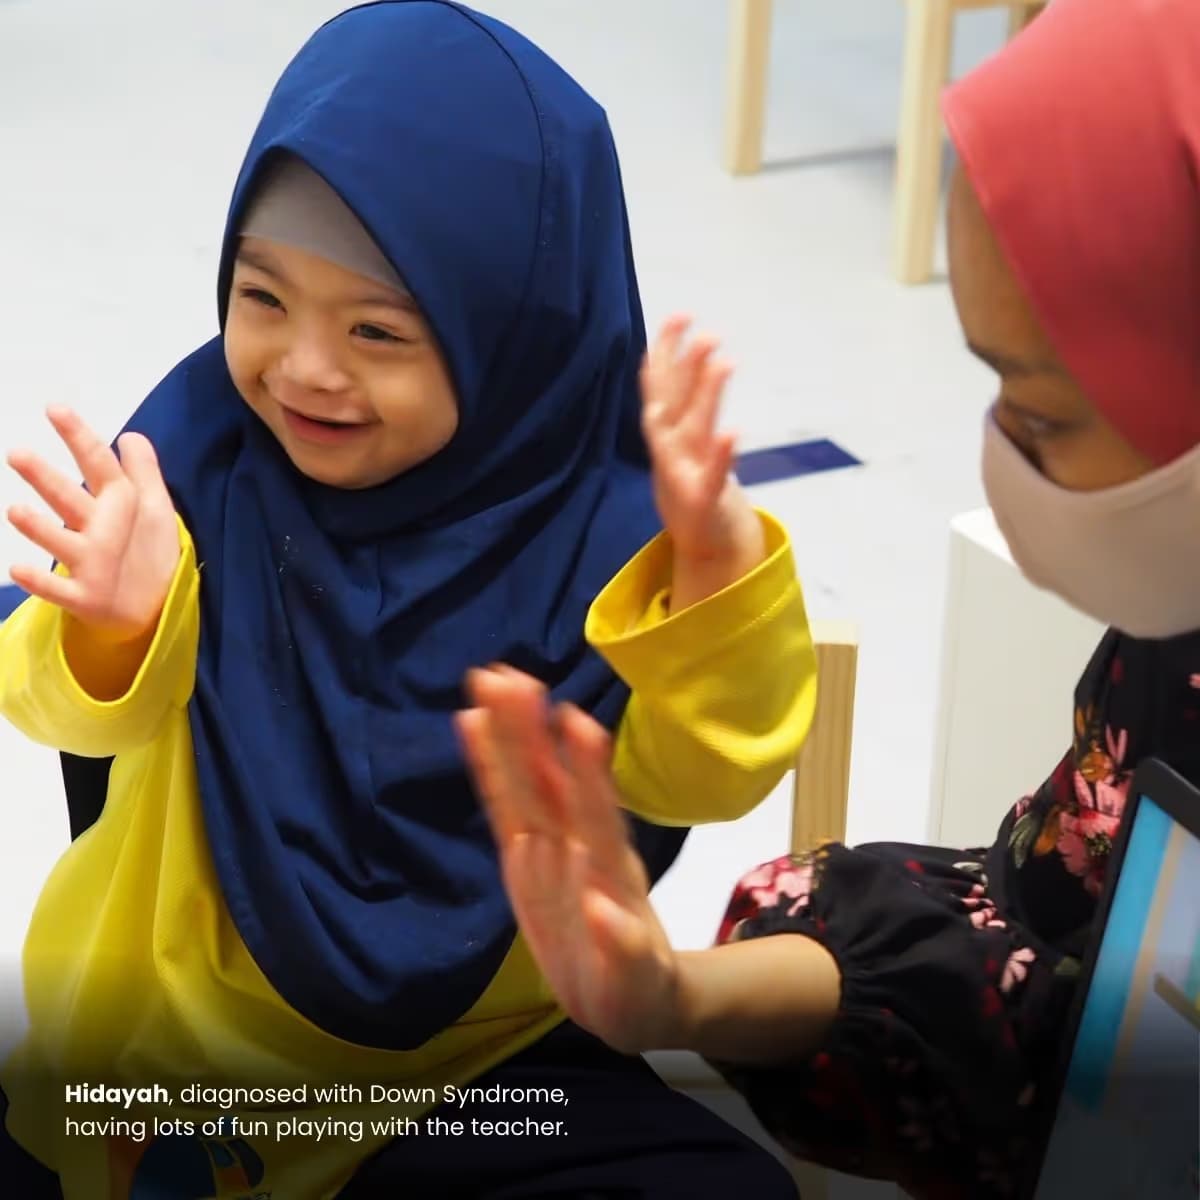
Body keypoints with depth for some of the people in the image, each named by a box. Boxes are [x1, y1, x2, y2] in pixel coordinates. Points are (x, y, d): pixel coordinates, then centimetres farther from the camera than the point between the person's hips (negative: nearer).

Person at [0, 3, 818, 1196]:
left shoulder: (591, 513, -14)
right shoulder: (203, 443, -13)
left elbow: (695, 773, -17)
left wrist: (712, 566, -34)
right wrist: (114, 625, -42)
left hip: (476, 1058, 0)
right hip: (168, 1033, 0)